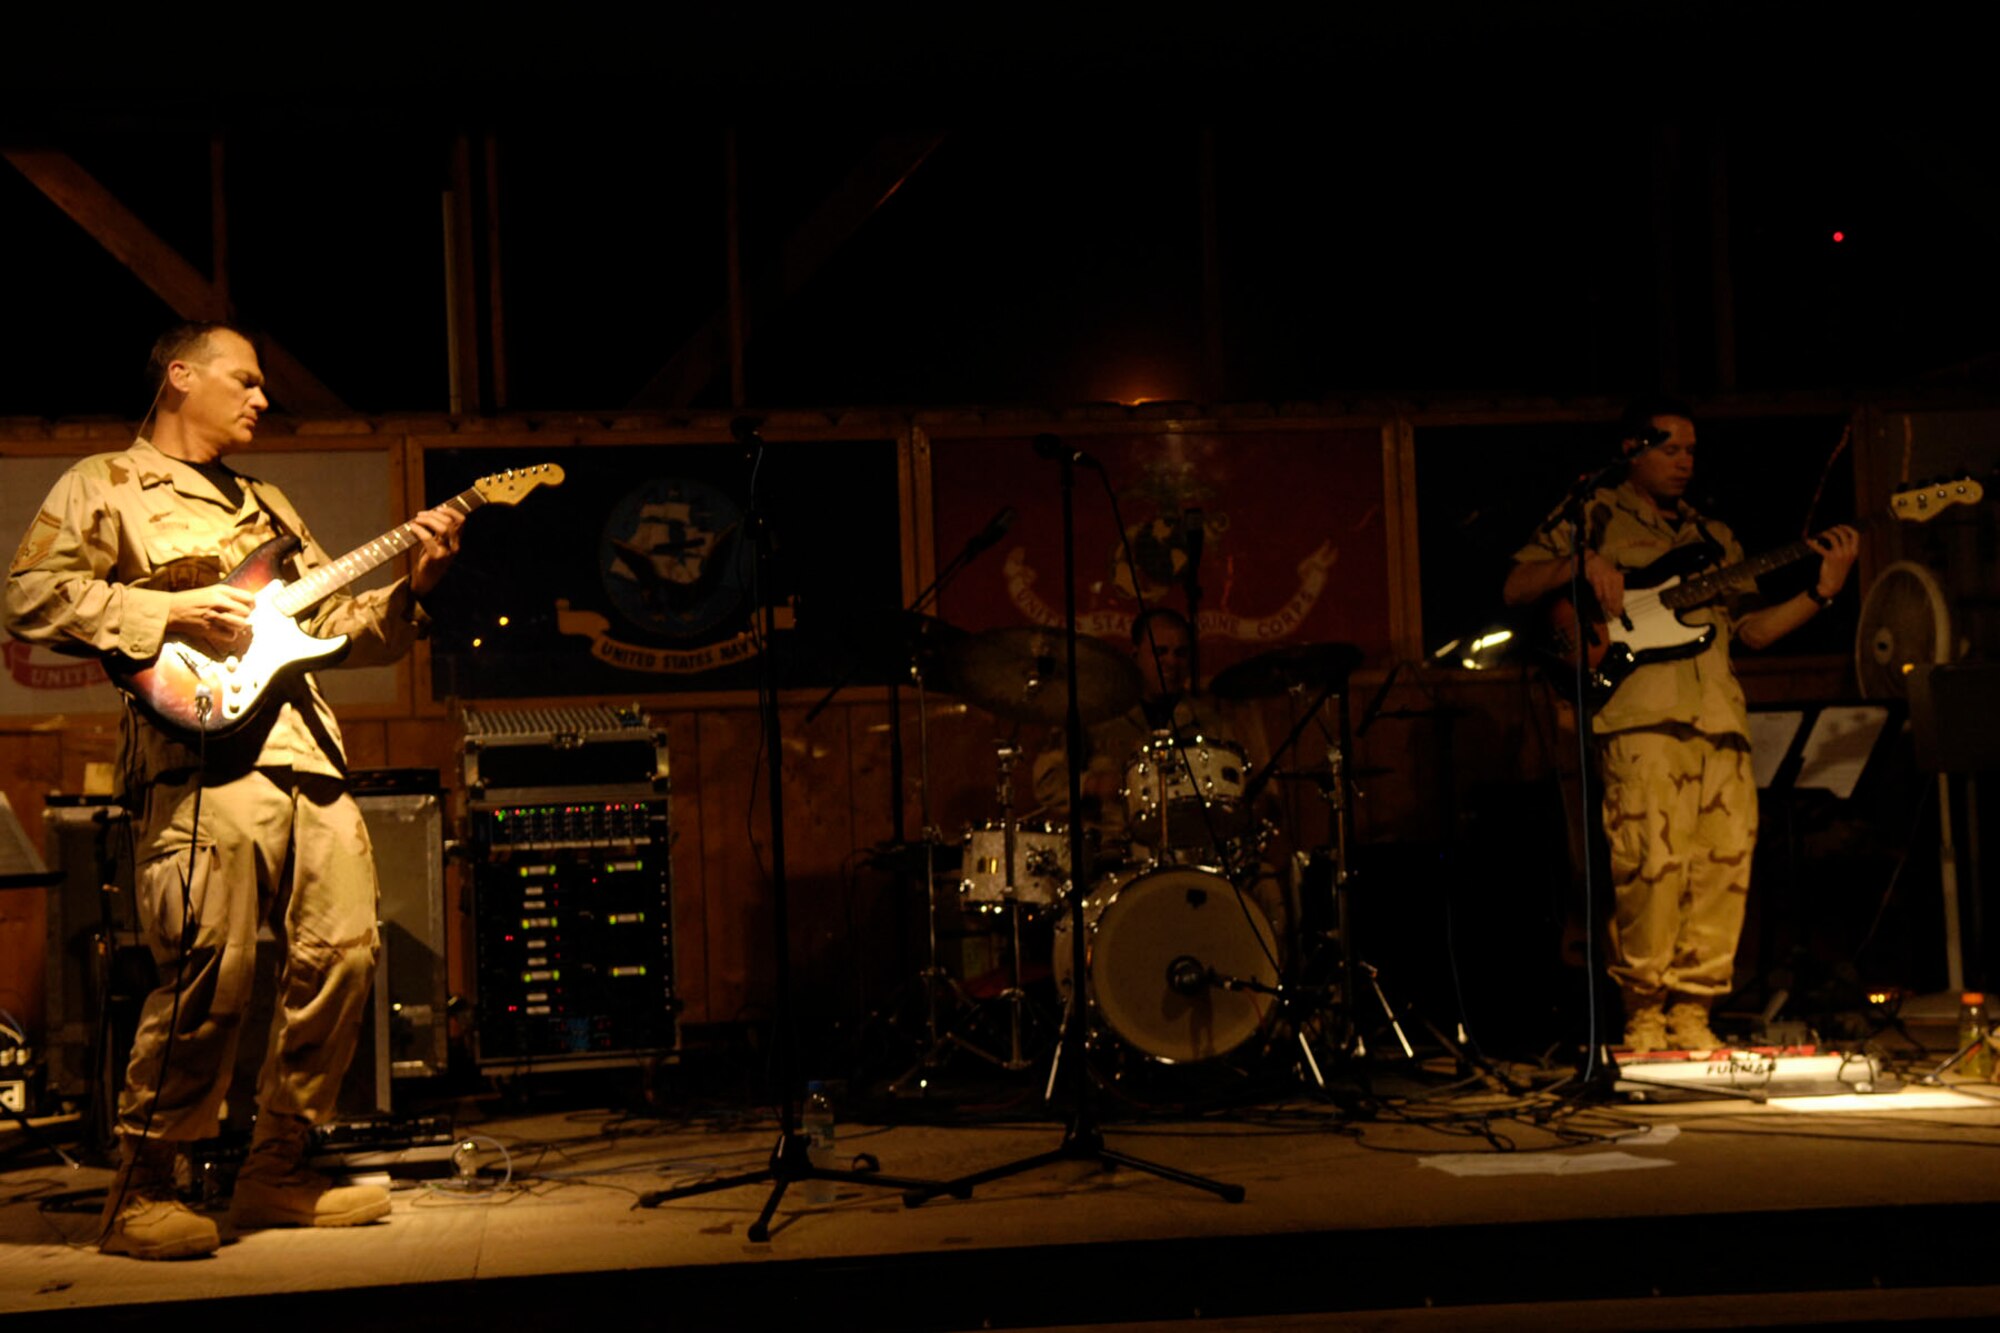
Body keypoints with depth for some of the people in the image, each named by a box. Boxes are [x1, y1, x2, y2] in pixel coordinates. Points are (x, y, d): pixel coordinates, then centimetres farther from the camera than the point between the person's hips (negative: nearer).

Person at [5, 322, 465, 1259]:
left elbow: (337, 627, 26)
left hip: (307, 752, 7)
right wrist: (170, 612, -12)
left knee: (342, 951, 1)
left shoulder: (267, 506, 30)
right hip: (200, 757, -7)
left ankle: (277, 1170, 14)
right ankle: (140, 1194, -3)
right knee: (211, 973, -15)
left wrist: (411, 585, 9)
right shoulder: (103, 487, 9)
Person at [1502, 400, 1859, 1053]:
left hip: (1720, 715, 6)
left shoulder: (1713, 535, 27)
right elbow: (1513, 589, 6)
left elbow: (1751, 627, 21)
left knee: (1725, 864, -1)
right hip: (1639, 711, -5)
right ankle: (1643, 1017, -3)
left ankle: (1690, 1016, 8)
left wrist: (1821, 591, 8)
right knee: (1653, 863, -15)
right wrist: (1579, 563, -11)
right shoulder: (1592, 516, 13)